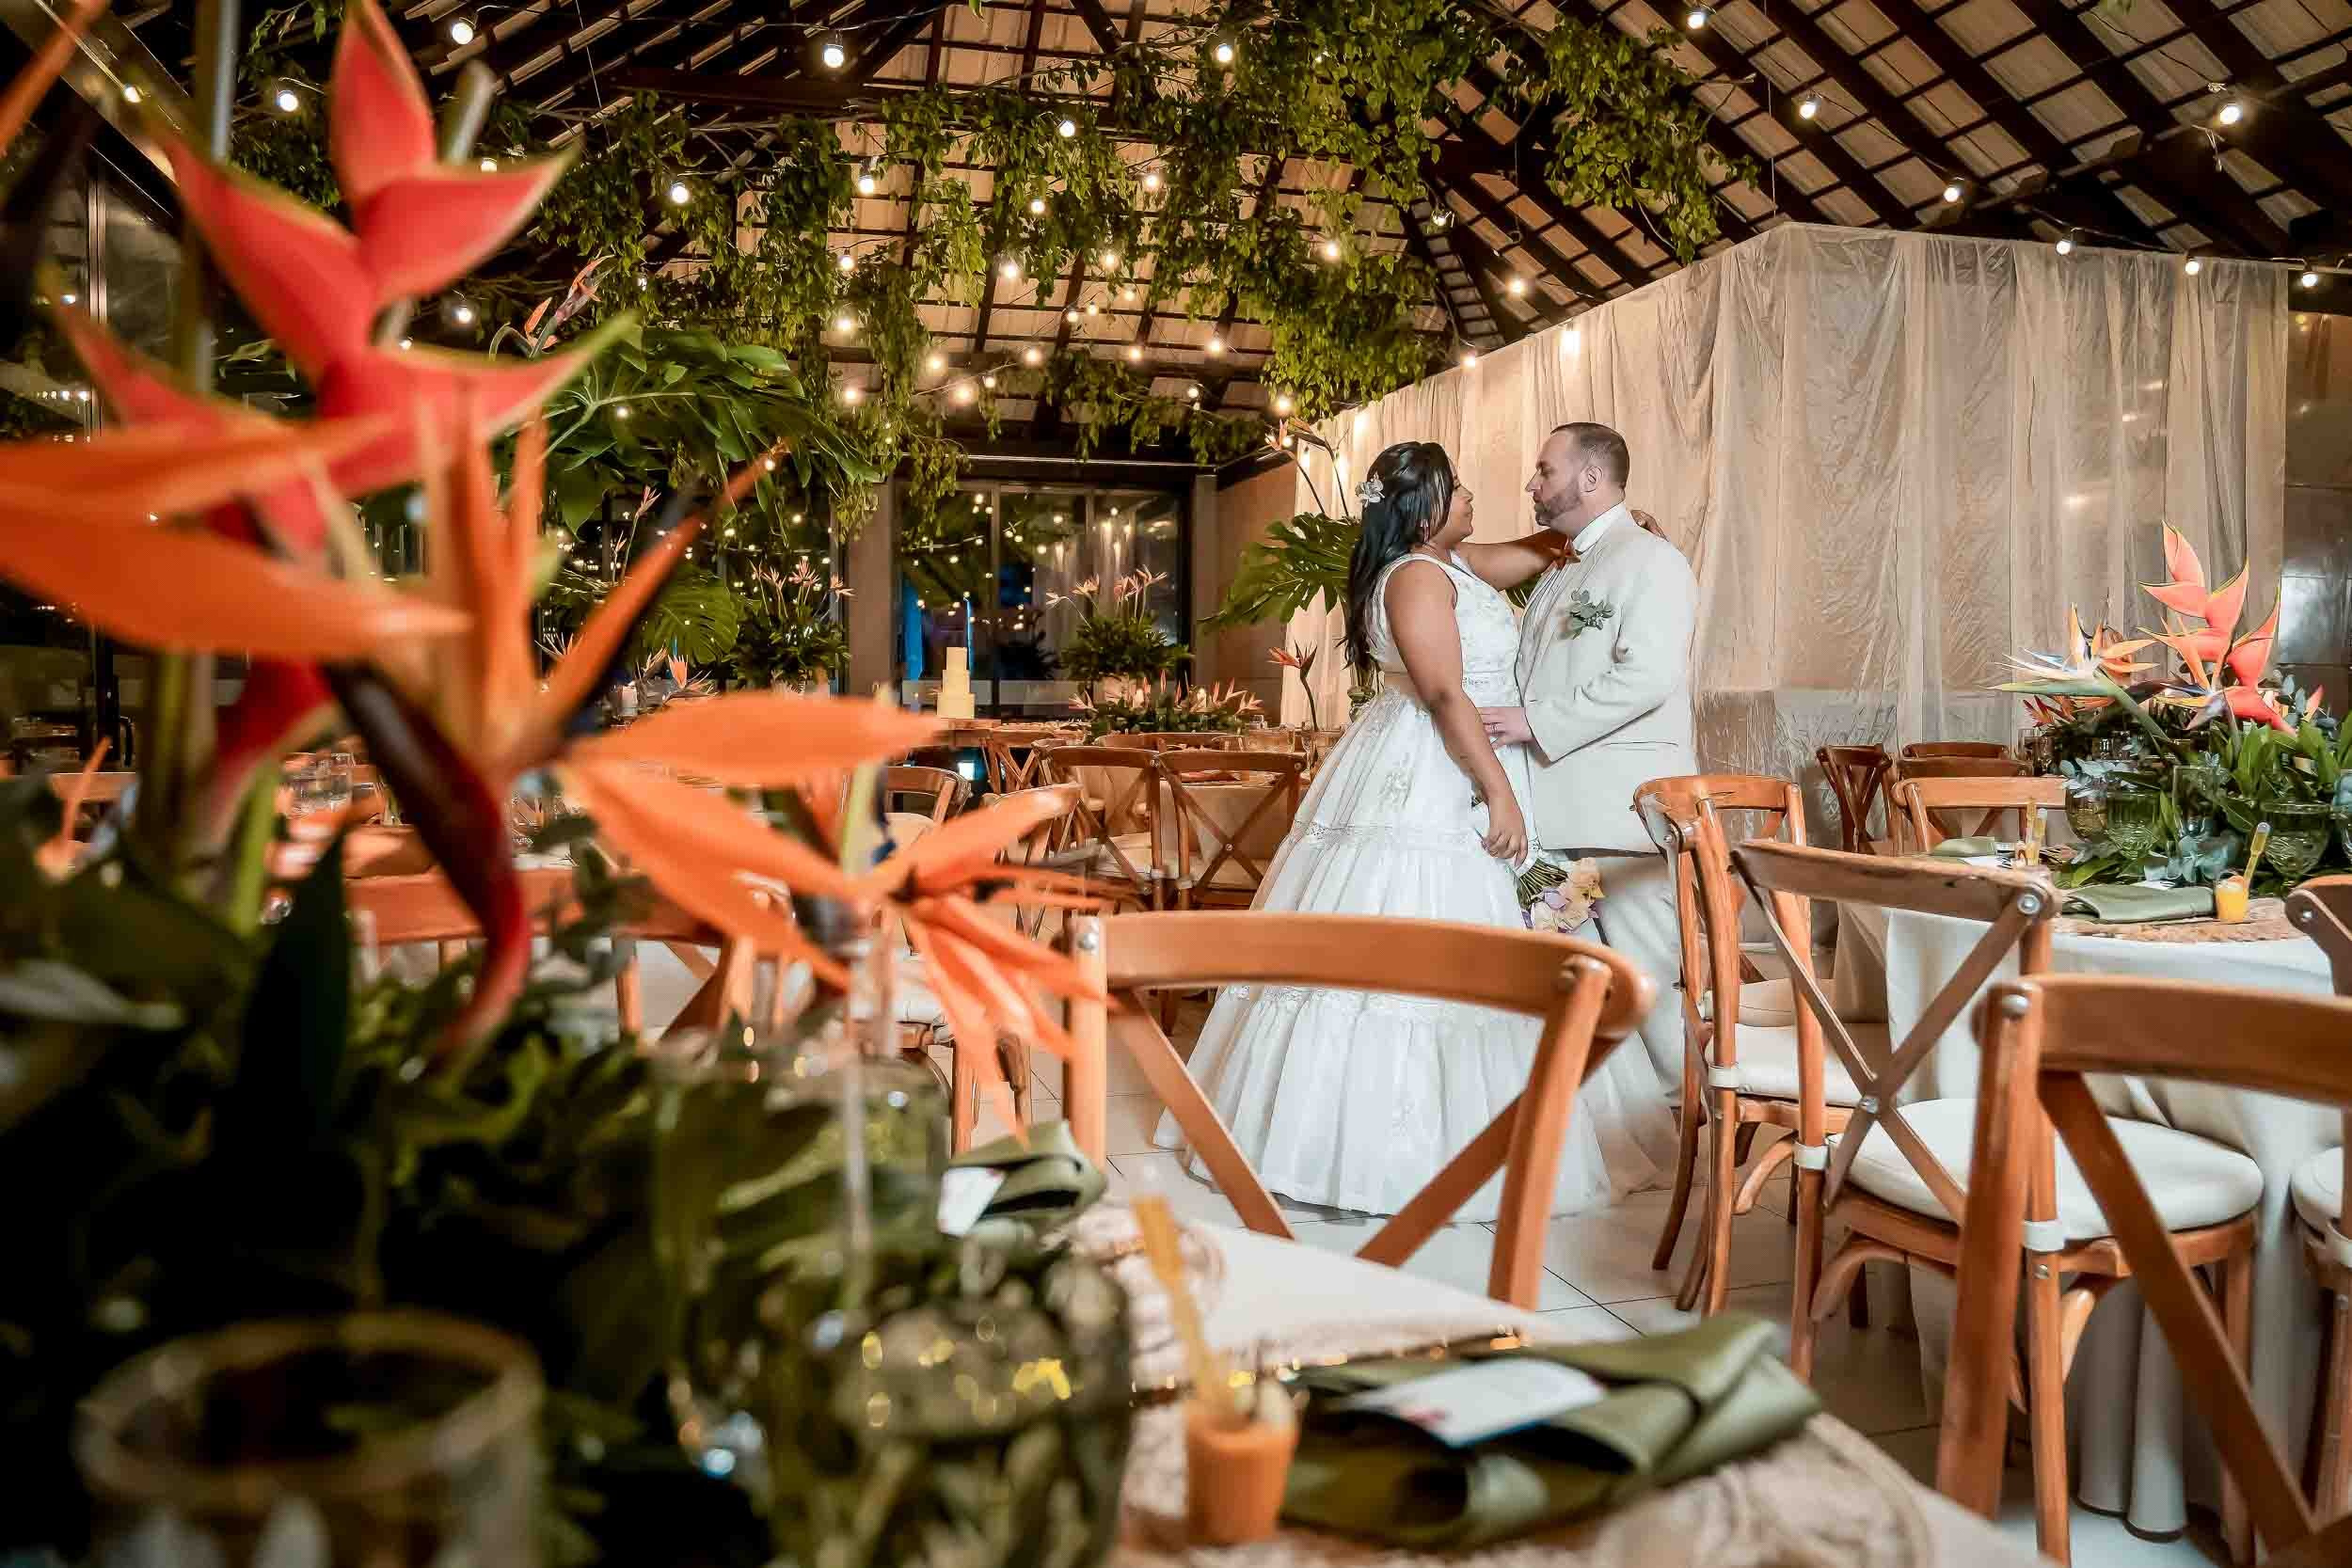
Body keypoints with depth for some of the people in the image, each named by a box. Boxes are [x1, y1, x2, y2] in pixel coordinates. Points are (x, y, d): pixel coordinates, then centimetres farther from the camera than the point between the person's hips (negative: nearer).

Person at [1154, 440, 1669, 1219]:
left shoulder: (1450, 564, 15)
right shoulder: (1417, 576, -14)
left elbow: (1530, 555, 32)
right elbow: (1445, 696, -21)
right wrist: (1499, 793, -22)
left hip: (1441, 789, 10)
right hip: (1425, 791, -10)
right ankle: (1396, 1152, -3)